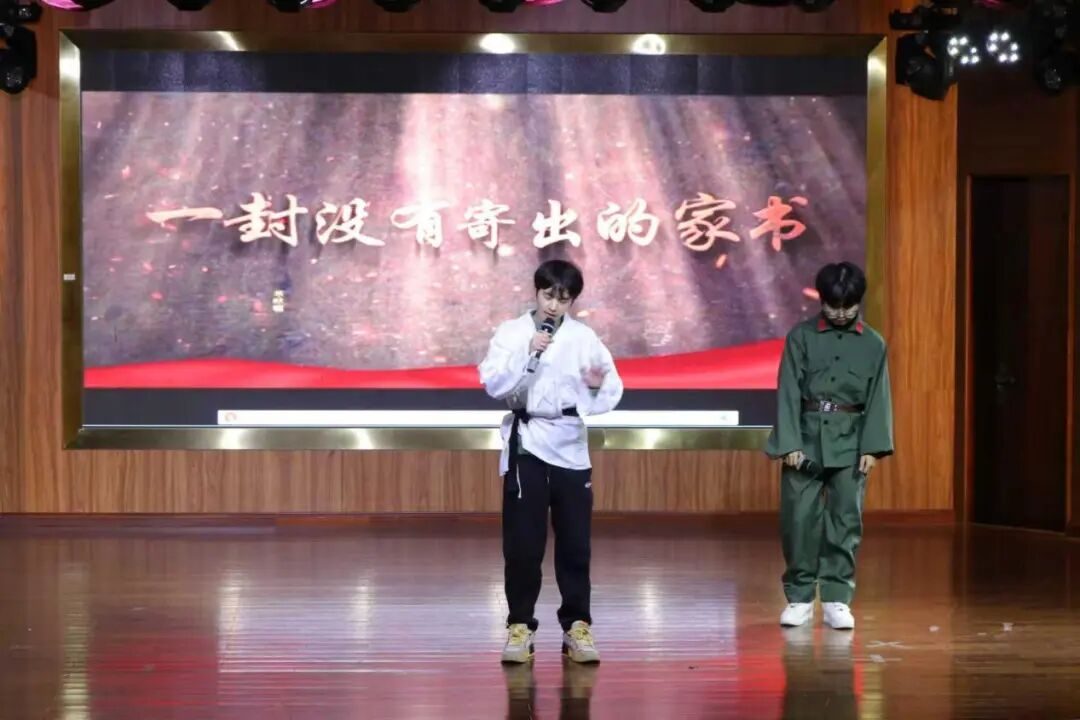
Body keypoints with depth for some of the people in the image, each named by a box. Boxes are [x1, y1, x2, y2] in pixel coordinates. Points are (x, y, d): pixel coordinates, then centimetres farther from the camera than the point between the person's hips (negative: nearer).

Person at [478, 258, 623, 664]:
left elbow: (612, 388, 0)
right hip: (525, 445, -1)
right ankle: (520, 624, 8)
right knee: (522, 543, -1)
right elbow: (493, 385, -10)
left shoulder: (583, 337, 3)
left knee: (575, 541, 3)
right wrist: (527, 354, -20)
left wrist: (599, 387, -22)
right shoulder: (511, 333, 0)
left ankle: (576, 624, 12)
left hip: (569, 447, 1)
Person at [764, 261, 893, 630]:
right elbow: (788, 392, -3)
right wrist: (789, 443, -10)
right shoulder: (801, 337, 0)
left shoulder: (873, 344, 4)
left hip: (849, 442, 1)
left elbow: (878, 398, 4)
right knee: (799, 518, -1)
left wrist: (872, 447, -5)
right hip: (806, 437, -1)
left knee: (846, 520, 1)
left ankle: (837, 599, 7)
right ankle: (799, 597, 10)